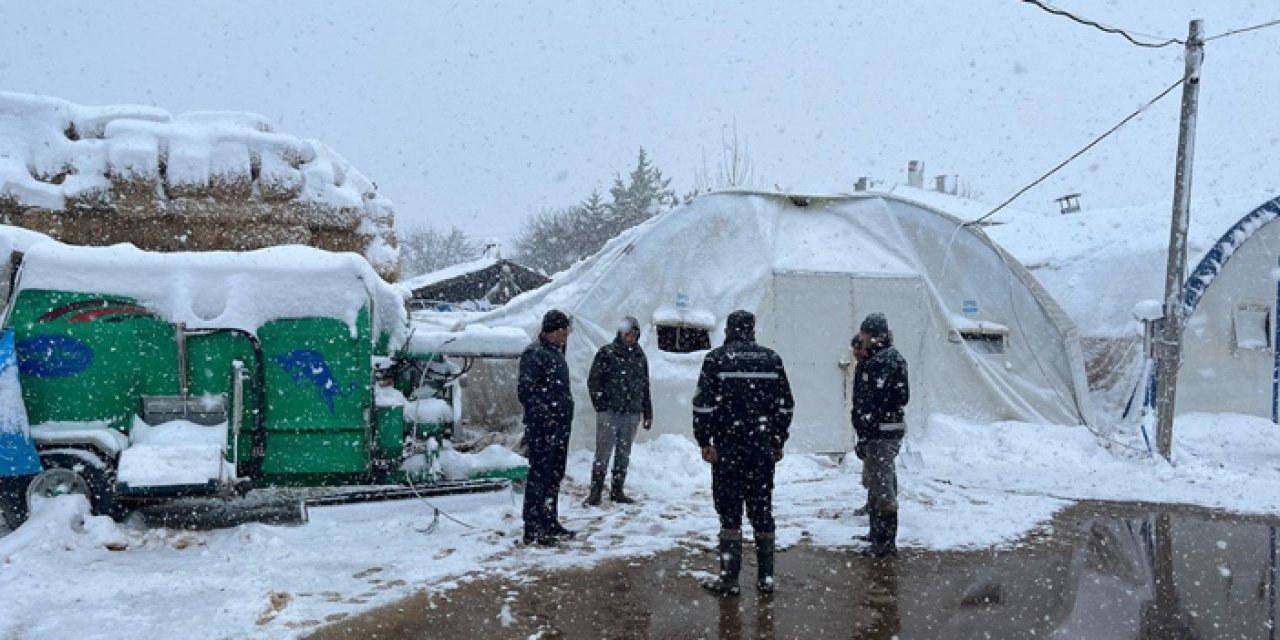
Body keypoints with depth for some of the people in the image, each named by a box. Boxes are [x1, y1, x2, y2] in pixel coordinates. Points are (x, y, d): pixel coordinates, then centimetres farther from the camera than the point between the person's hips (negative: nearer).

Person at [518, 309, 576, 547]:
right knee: (539, 476, -5)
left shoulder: (557, 353, 18)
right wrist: (544, 413, -26)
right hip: (542, 428, -10)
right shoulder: (534, 355, -13)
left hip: (560, 426, 10)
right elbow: (525, 391, -20)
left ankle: (550, 523, 28)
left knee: (555, 476, 16)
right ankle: (533, 530, 0)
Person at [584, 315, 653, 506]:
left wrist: (647, 413, 15)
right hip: (609, 412, -5)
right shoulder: (606, 353, -2)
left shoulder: (639, 356, 12)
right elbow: (593, 381, -2)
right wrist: (601, 406, -7)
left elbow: (645, 386, 17)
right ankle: (595, 492, 0)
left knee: (624, 454, 9)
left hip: (632, 413, 5)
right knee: (603, 453, -5)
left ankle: (617, 491, 17)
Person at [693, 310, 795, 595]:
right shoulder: (771, 359, 7)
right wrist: (778, 441, 17)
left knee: (729, 510, 2)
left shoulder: (717, 358, -3)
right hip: (763, 448, 3)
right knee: (762, 510, 10)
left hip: (728, 446, -3)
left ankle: (729, 578, 3)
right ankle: (766, 577, 14)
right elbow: (785, 405, 10)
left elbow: (703, 404, -9)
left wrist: (704, 440, -2)